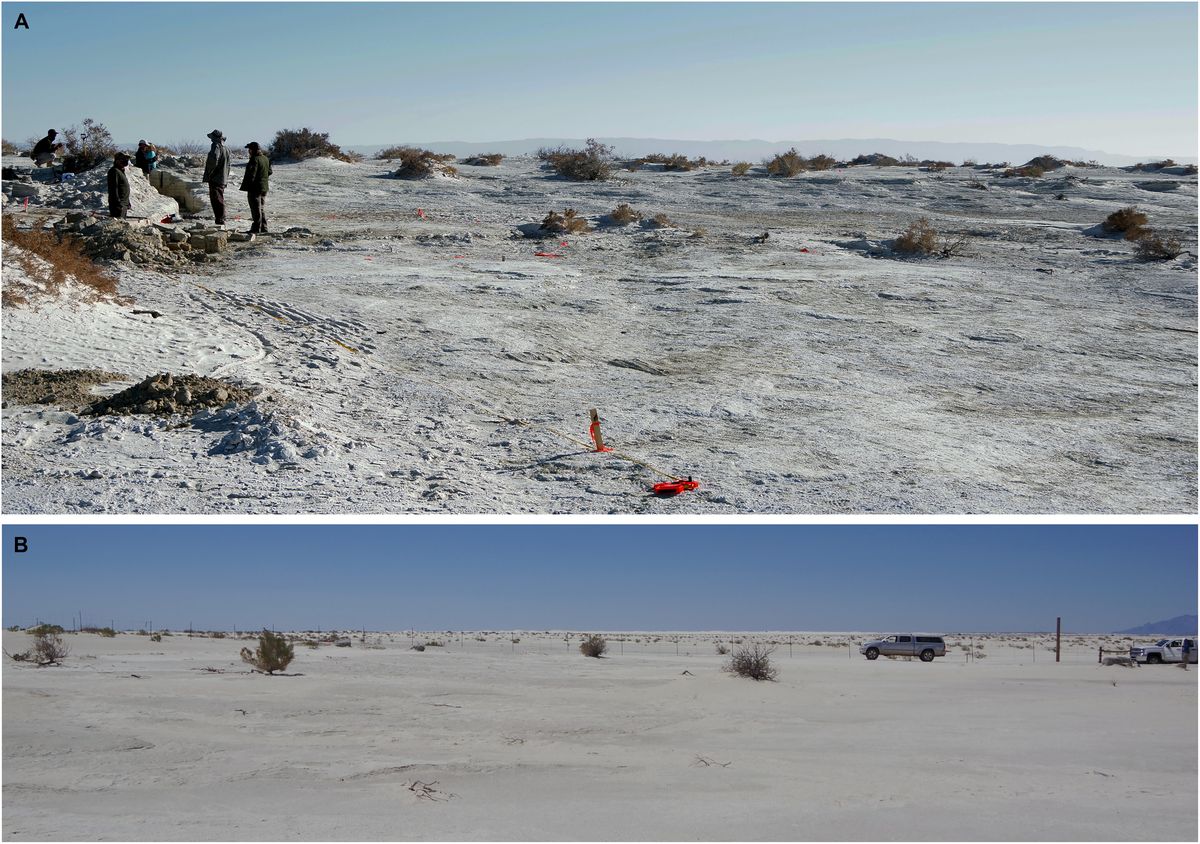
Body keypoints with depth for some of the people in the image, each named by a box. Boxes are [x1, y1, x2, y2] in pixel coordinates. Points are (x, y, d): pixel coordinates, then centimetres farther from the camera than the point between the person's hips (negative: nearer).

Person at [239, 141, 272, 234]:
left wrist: (247, 187, -17)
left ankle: (257, 228, -3)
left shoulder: (254, 159, -17)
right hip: (264, 187, 9)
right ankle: (263, 228, 18)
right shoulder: (266, 159, 10)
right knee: (262, 208, 15)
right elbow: (269, 172, 20)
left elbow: (251, 175, -21)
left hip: (255, 188, -9)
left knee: (256, 209, -4)